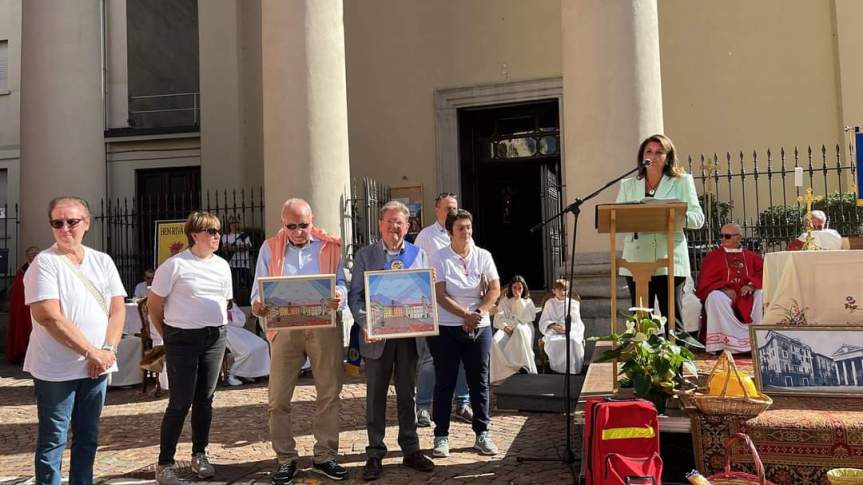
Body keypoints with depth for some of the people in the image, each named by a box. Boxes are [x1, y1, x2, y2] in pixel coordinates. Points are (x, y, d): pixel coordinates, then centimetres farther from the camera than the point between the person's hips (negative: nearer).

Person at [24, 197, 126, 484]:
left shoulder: (103, 261, 7)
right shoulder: (44, 263, -8)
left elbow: (118, 309, 5)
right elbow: (49, 317, -17)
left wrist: (107, 350, -9)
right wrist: (91, 352, -16)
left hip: (97, 366, 5)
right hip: (56, 369, -5)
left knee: (88, 438, 15)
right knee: (53, 441, 6)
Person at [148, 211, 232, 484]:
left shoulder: (222, 266, 8)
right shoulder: (174, 265, -9)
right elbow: (153, 304, -3)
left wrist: (218, 327, 11)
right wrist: (167, 335, 2)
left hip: (216, 338, 5)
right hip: (183, 339, -5)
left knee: (205, 399, 12)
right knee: (180, 402, -3)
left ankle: (199, 455, 26)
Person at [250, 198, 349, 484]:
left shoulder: (330, 246, 5)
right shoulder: (269, 248, 7)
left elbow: (342, 283, 2)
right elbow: (259, 290, 4)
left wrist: (339, 297, -22)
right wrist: (258, 305, -19)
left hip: (324, 325, 0)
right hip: (285, 327, 0)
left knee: (329, 393, 6)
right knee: (278, 398, 2)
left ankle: (325, 456, 20)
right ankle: (285, 459, 17)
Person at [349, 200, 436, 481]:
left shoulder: (418, 254, 9)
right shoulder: (364, 256, 4)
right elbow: (355, 295, -1)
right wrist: (365, 323, -17)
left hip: (410, 334, 2)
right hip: (378, 336, -1)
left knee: (407, 393, 11)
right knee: (376, 395, 6)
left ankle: (411, 450, 22)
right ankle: (375, 454, 16)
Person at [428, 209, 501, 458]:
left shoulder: (483, 256, 5)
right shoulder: (440, 258, -4)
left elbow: (495, 289, 1)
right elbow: (439, 295, -10)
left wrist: (478, 313, -13)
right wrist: (466, 315, -18)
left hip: (479, 327, 3)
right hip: (446, 328, -2)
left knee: (479, 381, 8)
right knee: (445, 383, 4)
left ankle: (482, 434, 19)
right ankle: (441, 436, 14)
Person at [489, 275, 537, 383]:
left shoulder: (528, 302, 15)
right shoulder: (504, 301, 18)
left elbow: (524, 319, -3)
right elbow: (498, 318, 5)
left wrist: (519, 301, -6)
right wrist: (505, 326, -16)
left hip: (523, 329, -1)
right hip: (507, 329, 1)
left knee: (519, 329, -40)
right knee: (496, 340, -33)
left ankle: (523, 365, -36)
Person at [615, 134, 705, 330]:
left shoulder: (682, 182, 11)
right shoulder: (627, 185, 17)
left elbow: (698, 218, 3)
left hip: (669, 259, -2)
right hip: (637, 260, 2)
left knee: (672, 316, -4)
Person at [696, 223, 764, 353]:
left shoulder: (751, 256, 18)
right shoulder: (713, 256, 13)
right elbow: (705, 282, 4)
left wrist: (752, 285, -17)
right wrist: (724, 289, -14)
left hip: (748, 294, 2)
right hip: (723, 293, -2)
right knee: (716, 298, -36)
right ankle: (730, 342, -36)